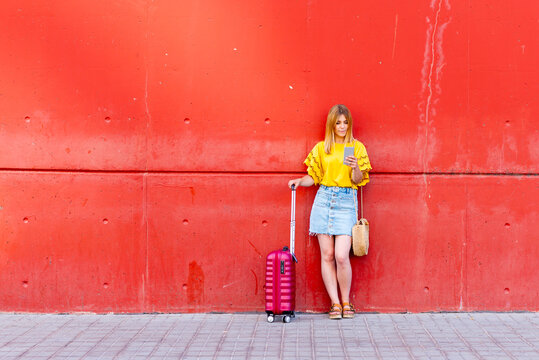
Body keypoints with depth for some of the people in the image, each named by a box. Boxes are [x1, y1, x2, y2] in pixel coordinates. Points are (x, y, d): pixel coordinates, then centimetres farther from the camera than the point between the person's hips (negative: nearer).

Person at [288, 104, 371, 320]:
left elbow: (359, 181, 1)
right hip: (324, 199, 2)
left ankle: (346, 302, 7)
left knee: (341, 256, -12)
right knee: (327, 255, 0)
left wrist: (356, 167, -19)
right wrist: (299, 181, -6)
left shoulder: (357, 147, 5)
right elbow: (313, 177, 13)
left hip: (346, 201, -2)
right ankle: (335, 303, 8)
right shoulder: (321, 148, 10)